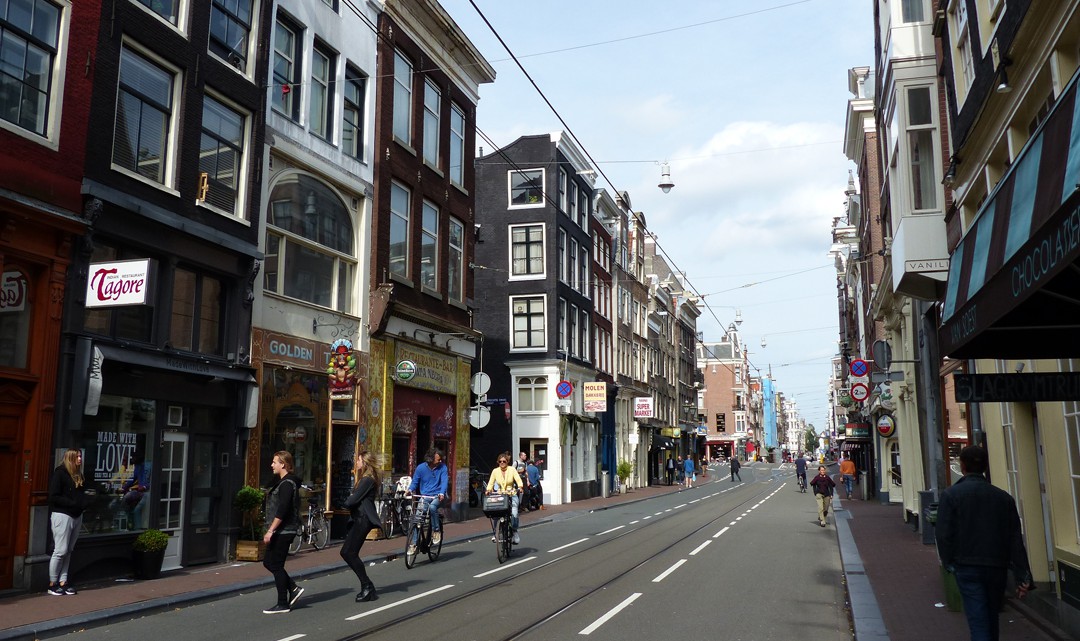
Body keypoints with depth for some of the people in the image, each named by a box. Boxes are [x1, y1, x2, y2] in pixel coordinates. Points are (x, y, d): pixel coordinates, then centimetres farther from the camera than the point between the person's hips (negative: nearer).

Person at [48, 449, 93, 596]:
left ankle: (63, 582, 12)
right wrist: (73, 502, -19)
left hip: (77, 516, 7)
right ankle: (52, 584, 6)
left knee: (68, 551, 8)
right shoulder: (60, 473, -9)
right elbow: (54, 497, -14)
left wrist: (88, 495, -2)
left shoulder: (79, 475, 14)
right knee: (61, 550, -5)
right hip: (62, 515, -7)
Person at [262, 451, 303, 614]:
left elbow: (282, 510, -23)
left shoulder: (287, 484, -16)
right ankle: (293, 588, 17)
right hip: (280, 531, 10)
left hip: (283, 531, -10)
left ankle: (283, 604, 5)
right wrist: (272, 529, 20)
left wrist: (270, 530, -23)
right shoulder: (282, 482, 15)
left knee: (276, 565, -3)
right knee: (268, 562, 13)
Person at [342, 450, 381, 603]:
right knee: (347, 553, 6)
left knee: (349, 553, -12)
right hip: (358, 518, 11)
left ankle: (367, 586, -4)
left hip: (363, 519, -11)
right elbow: (353, 498, 17)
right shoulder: (364, 478, 20)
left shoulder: (367, 480, -14)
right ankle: (367, 587, 10)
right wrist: (350, 500, -4)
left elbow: (352, 500, -19)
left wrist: (348, 500, 2)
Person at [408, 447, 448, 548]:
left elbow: (445, 481, -14)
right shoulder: (421, 467, -2)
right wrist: (410, 490, -16)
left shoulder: (442, 467, -3)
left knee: (432, 506, -34)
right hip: (424, 496, 2)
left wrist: (442, 493, -32)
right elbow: (415, 482, 6)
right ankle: (413, 541, -3)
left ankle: (436, 530, -14)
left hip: (437, 496, -2)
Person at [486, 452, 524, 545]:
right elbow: (491, 483, 2)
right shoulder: (495, 471, 3)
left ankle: (515, 532, -2)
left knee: (514, 514, -21)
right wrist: (489, 490, -18)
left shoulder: (512, 470, -1)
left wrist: (520, 487, -28)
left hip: (512, 495, -1)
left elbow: (518, 480, -8)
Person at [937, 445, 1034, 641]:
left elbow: (944, 534, -10)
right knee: (991, 619, 21)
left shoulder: (951, 495, -7)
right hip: (997, 568, 4)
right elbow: (1016, 539, 2)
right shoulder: (1003, 497, 4)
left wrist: (949, 563, 5)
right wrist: (1023, 577, 3)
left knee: (978, 623, -4)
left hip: (967, 568, -4)